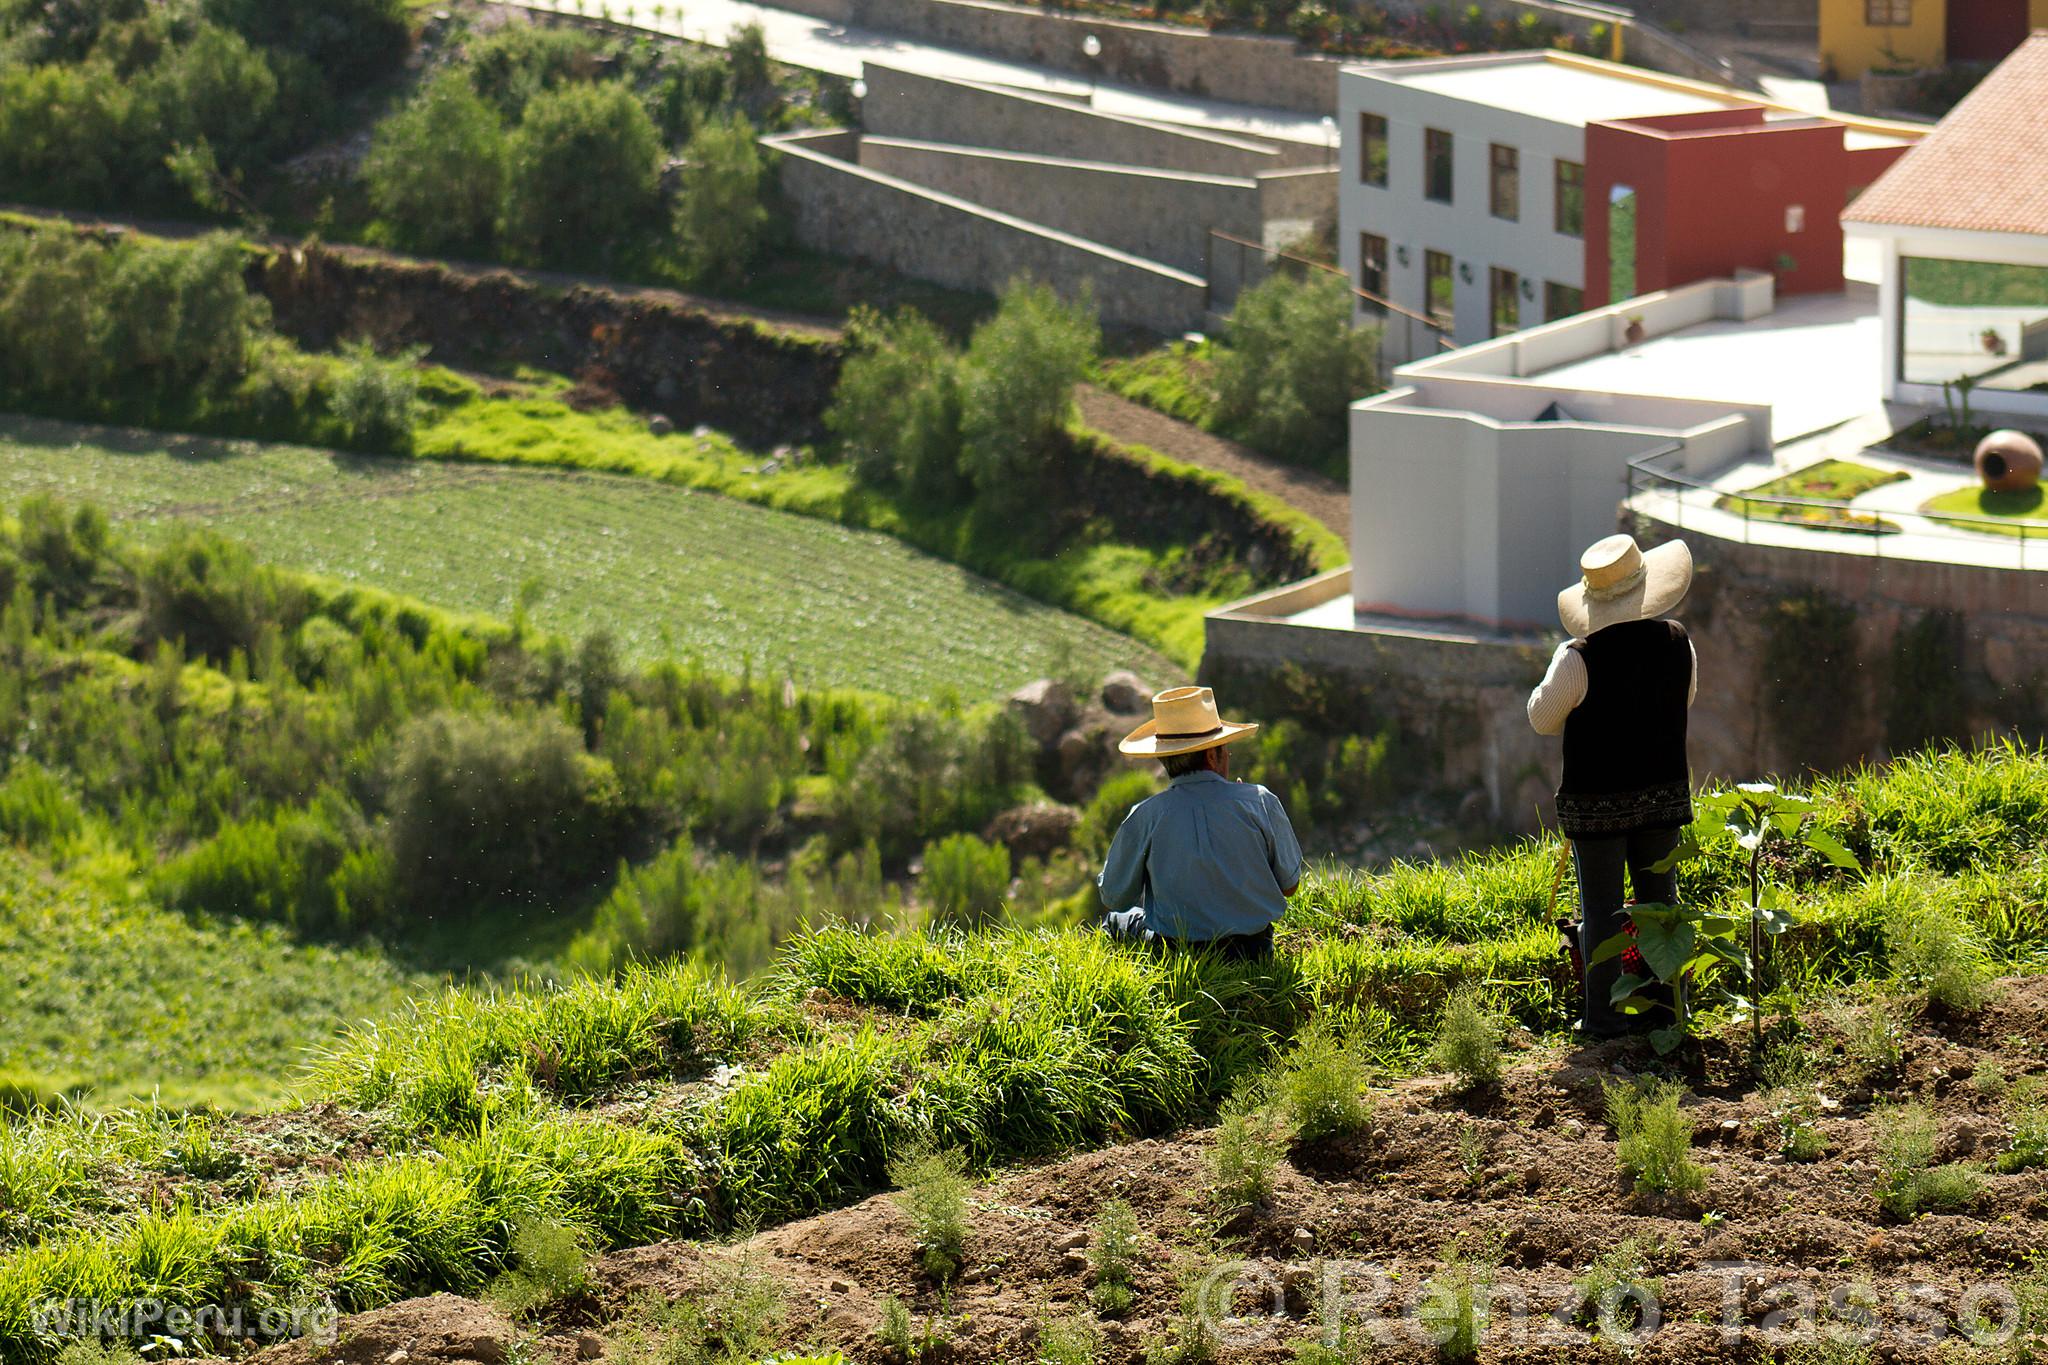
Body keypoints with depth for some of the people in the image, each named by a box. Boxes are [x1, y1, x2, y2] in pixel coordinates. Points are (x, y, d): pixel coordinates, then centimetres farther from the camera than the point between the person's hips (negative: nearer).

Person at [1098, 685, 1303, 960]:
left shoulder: (1146, 816, -14)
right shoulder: (1260, 801, -12)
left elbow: (1114, 897, -2)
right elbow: (1290, 885, -1)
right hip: (1253, 952, 3)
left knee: (1118, 919, 30)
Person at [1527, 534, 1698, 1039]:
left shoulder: (1579, 659, -19)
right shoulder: (1677, 643, -4)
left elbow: (1543, 718, -6)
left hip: (1596, 798, -4)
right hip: (1664, 789, 4)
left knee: (1601, 908, 3)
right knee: (1659, 898, 15)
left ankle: (1603, 1015, 5)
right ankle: (1665, 1006, 21)